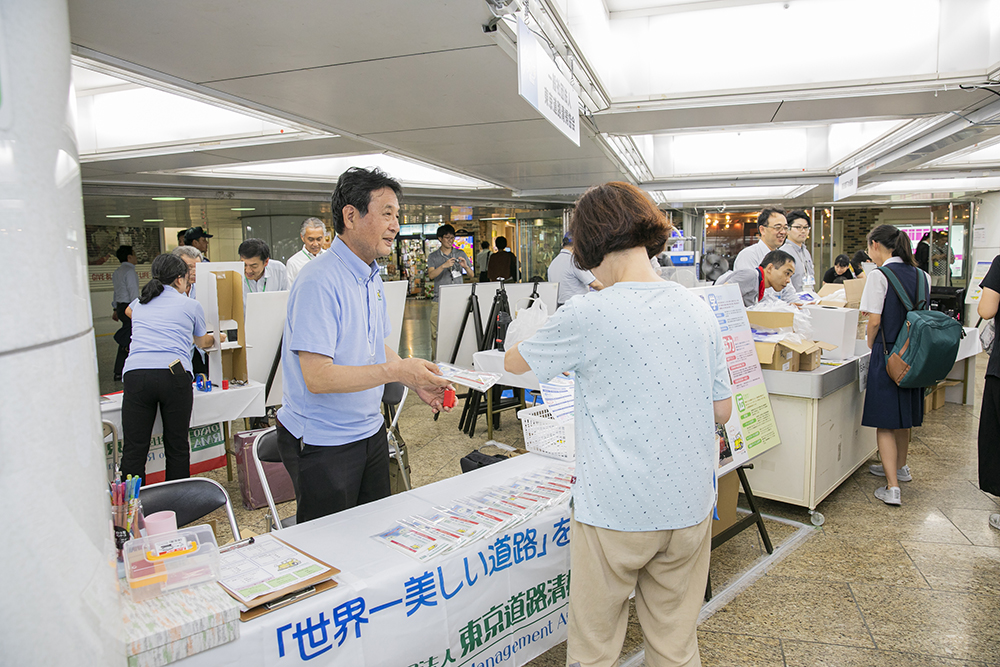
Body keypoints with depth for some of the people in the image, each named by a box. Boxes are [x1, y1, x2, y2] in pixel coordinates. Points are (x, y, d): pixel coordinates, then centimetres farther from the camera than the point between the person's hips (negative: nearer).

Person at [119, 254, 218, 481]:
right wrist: (214, 338, 54)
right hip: (174, 375, -2)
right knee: (177, 447, 8)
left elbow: (128, 311, 50)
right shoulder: (191, 306, 13)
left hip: (136, 375, 2)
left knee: (133, 450, 4)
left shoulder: (139, 303, 22)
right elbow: (203, 342, 31)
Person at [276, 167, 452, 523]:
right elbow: (317, 377, -28)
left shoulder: (372, 277, 8)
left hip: (370, 431, 8)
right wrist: (395, 370, -30)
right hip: (323, 444, -8)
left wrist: (416, 380, 2)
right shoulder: (319, 282, -22)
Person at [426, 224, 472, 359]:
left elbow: (472, 274, 12)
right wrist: (444, 266, -21)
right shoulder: (433, 257, 9)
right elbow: (431, 275, -6)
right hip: (439, 299, -1)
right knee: (436, 332, -5)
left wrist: (465, 266, -9)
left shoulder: (460, 254, 13)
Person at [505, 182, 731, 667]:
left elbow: (514, 362, 3)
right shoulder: (699, 311, 0)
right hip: (689, 504, 5)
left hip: (615, 510, -5)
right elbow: (722, 410, 8)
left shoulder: (587, 316, -14)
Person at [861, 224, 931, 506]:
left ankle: (892, 488, -4)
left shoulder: (879, 276, -14)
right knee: (904, 415, 22)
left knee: (884, 421, -1)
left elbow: (874, 320, -15)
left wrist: (870, 345, 2)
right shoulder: (922, 276, 7)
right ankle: (899, 467, 40)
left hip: (888, 352, -7)